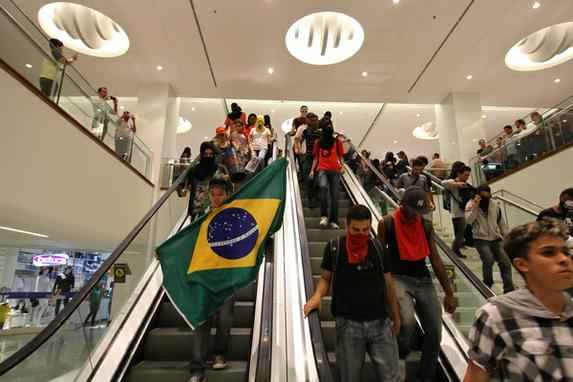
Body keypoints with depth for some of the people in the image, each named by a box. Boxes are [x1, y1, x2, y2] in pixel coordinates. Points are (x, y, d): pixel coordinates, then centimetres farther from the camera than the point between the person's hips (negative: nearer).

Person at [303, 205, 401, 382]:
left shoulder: (378, 248, 2)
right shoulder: (334, 248, -6)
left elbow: (388, 284, 10)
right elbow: (325, 278, 3)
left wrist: (396, 317, 15)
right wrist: (317, 295, -18)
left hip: (380, 322, 2)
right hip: (348, 324, -2)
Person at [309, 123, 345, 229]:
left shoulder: (337, 142, 11)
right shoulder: (318, 142, 14)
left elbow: (340, 156, 9)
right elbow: (316, 157, 15)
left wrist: (342, 166, -9)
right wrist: (312, 170, 6)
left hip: (335, 170, 1)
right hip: (322, 169, 0)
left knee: (334, 195, -2)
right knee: (323, 187, -28)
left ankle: (333, 220, 3)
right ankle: (324, 216, -25)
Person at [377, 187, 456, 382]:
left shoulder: (426, 225, 5)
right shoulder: (387, 223, -8)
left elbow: (435, 260, 10)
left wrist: (449, 293, 10)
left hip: (424, 280, 5)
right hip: (399, 278, -5)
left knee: (434, 331, 4)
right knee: (408, 322, -28)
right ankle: (398, 357, 6)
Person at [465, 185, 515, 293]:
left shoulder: (495, 204, 5)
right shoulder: (471, 204, -6)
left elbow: (501, 222, 14)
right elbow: (468, 221, -22)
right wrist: (475, 206, -26)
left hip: (496, 239, 4)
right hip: (481, 239, -4)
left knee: (505, 262, -1)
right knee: (488, 259, -22)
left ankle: (509, 289, 12)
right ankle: (487, 285, 1)